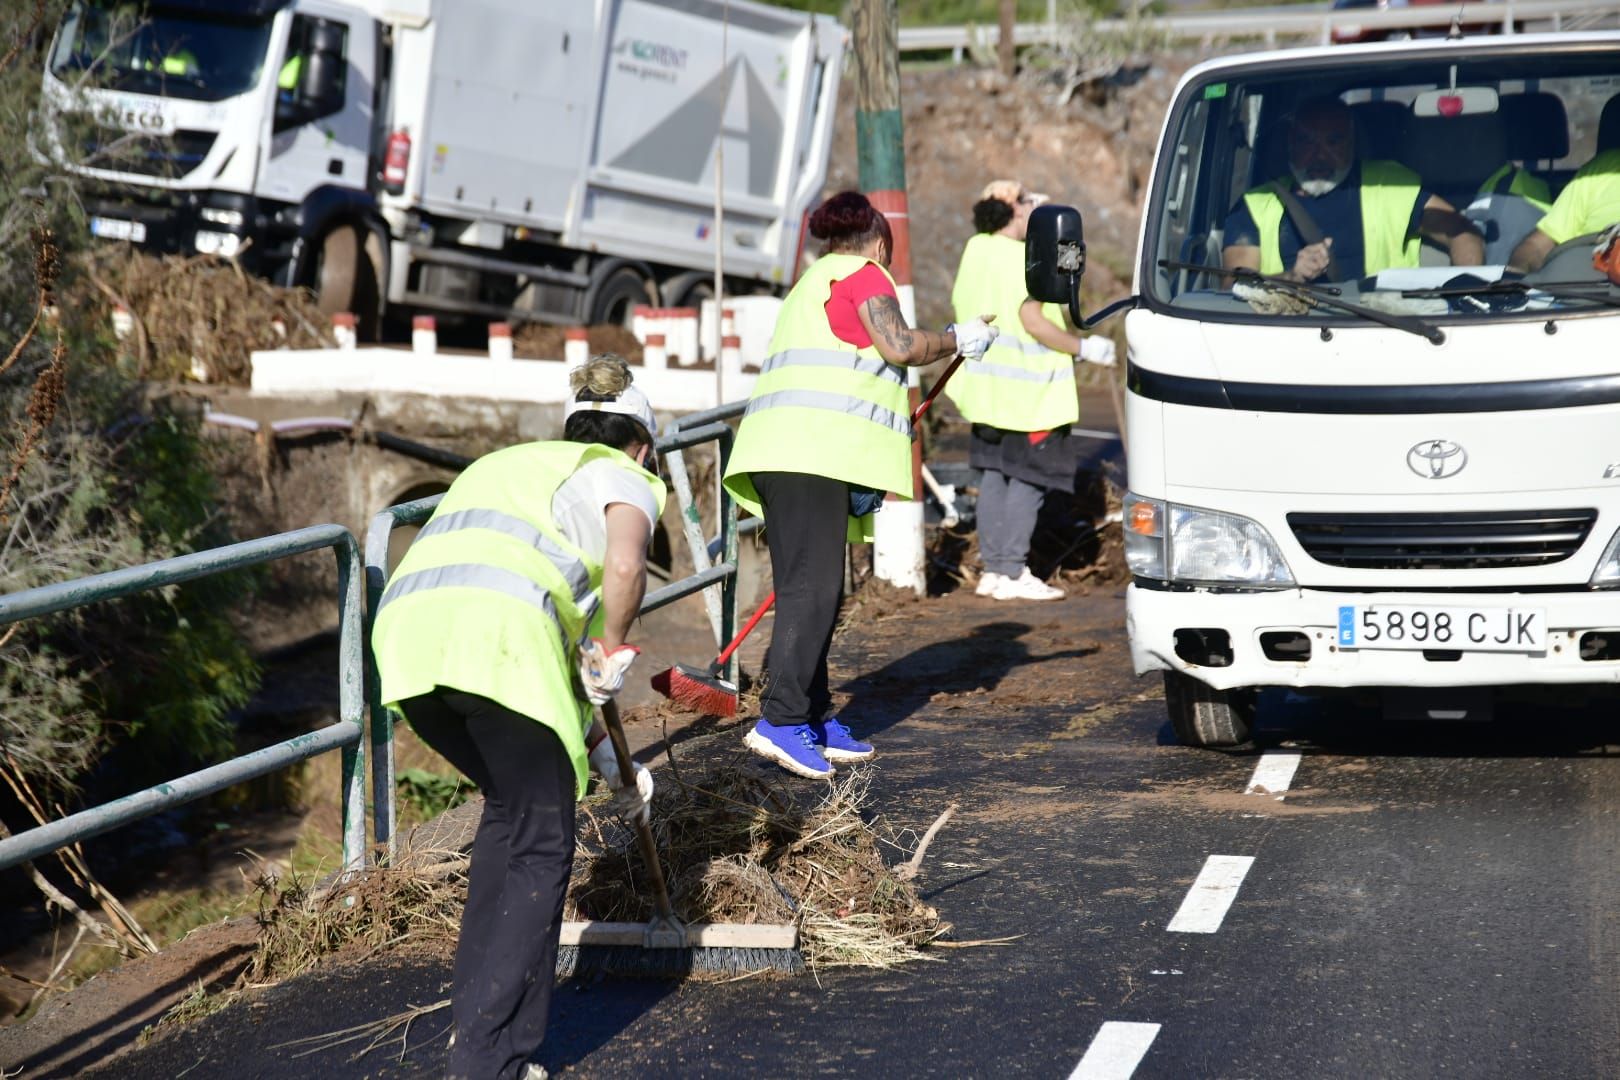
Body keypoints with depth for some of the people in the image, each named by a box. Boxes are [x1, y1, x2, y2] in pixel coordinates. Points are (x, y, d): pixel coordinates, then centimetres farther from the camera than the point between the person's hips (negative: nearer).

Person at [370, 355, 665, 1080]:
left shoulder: (504, 463, 38)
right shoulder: (624, 477, 17)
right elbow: (624, 566, -10)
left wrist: (602, 757, 44)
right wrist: (611, 649, 7)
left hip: (406, 632, 7)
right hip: (495, 639, -7)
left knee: (510, 814, 27)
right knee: (539, 847, 5)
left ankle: (480, 1016, 27)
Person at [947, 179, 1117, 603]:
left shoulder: (976, 249, 9)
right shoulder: (1022, 258, -17)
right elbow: (1031, 319, -23)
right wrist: (1084, 348, -14)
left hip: (987, 387, 9)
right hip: (1027, 389, -9)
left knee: (994, 475, 13)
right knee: (1028, 478, -3)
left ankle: (993, 568, 15)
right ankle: (1012, 572, -5)